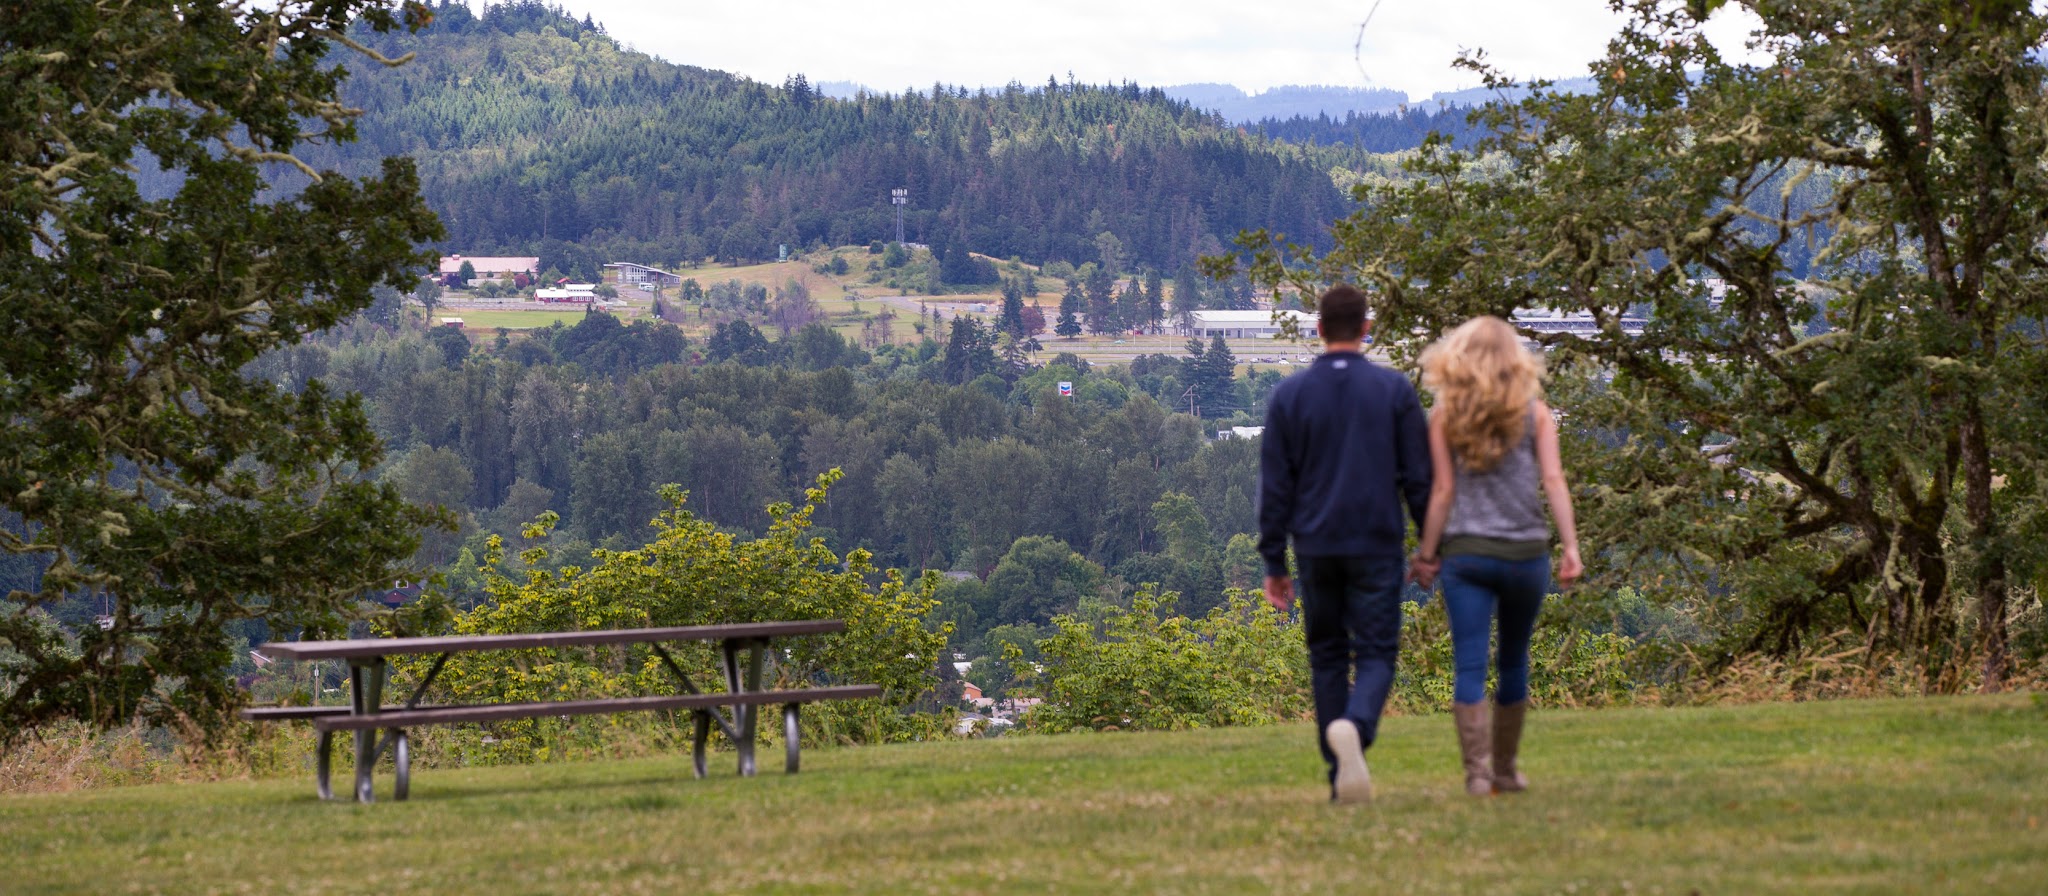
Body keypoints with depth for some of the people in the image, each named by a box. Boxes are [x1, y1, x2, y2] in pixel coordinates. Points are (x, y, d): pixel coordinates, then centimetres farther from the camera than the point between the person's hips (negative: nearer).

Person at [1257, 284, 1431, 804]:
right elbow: (1419, 476, -1)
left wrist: (1274, 562, 8)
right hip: (1376, 546, -2)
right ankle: (1355, 728, -33)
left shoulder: (1289, 395, 2)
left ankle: (1342, 778, 11)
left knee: (1327, 655, 13)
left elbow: (1275, 485, 3)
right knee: (1376, 653, -1)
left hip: (1316, 548, 2)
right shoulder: (1394, 390, -2)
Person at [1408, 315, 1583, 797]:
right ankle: (1506, 769, 23)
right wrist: (1571, 547, -5)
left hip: (1465, 553, -1)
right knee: (1514, 662, 15)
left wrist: (1426, 552, 2)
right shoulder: (1534, 411, 2)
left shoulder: (1445, 416, 1)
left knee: (1470, 666, -1)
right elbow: (1553, 480, -4)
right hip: (1525, 552, 1)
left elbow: (1443, 490, -3)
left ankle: (1477, 771, -10)